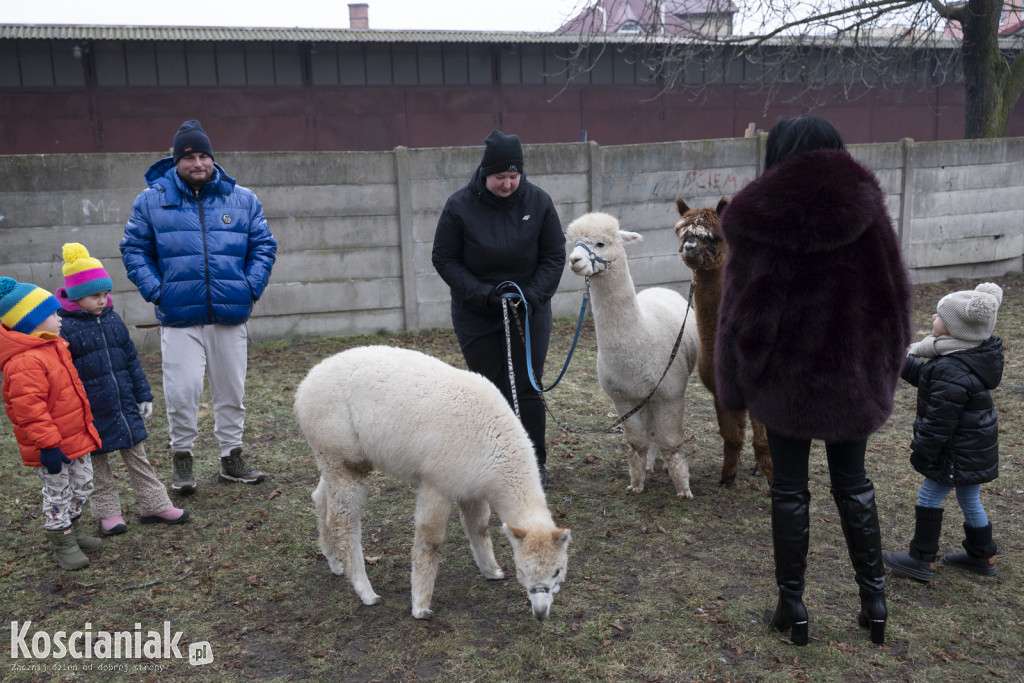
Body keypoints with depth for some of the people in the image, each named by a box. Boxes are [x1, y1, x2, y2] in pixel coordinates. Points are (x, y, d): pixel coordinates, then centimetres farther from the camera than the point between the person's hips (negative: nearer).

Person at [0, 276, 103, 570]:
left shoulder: (53, 348, 9)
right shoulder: (25, 363, -25)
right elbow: (29, 410, -28)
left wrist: (85, 426, 26)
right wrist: (47, 444, -27)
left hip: (76, 437, 10)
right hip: (52, 446, -10)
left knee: (82, 485, 21)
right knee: (58, 494, 5)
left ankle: (71, 528, 39)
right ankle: (62, 543, 19)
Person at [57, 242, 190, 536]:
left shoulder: (112, 318, 4)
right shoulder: (64, 327, -14)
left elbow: (131, 359, 11)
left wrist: (143, 395, 11)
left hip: (124, 405, 5)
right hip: (90, 413, -5)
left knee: (136, 454, 11)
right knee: (97, 462, 11)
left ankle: (154, 505, 19)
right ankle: (107, 512, 24)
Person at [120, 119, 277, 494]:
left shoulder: (242, 199, 7)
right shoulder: (151, 200, 5)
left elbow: (263, 246, 10)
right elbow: (134, 249, 8)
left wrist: (250, 288, -2)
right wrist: (155, 291, -5)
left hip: (231, 316, 2)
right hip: (179, 319, -1)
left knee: (231, 390, 10)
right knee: (182, 391, -5)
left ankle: (231, 458, 25)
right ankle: (182, 457, 17)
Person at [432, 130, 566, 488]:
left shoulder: (538, 201, -6)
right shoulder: (460, 205, -11)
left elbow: (555, 256, 0)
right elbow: (444, 258, -6)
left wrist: (532, 296, -15)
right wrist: (483, 294, -17)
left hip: (529, 311, 1)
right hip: (476, 316, -1)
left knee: (528, 389, 2)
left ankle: (534, 464, 17)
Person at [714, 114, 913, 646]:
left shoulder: (759, 219, -13)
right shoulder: (866, 209, -3)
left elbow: (742, 312, -11)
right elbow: (895, 294, 3)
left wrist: (734, 383, 0)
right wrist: (884, 367, 14)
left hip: (787, 378, -3)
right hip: (854, 376, 3)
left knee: (789, 489, 10)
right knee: (853, 483, 18)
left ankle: (792, 604, 21)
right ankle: (874, 598, 26)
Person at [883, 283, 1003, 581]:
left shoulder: (952, 372, -30)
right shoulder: (972, 354, 2)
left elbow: (939, 420, -25)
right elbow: (926, 375, 16)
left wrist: (921, 452, -14)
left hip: (959, 452, -10)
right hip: (974, 445, 10)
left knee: (929, 496, 3)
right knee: (969, 500, 21)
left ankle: (922, 560, 13)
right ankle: (981, 556, 36)